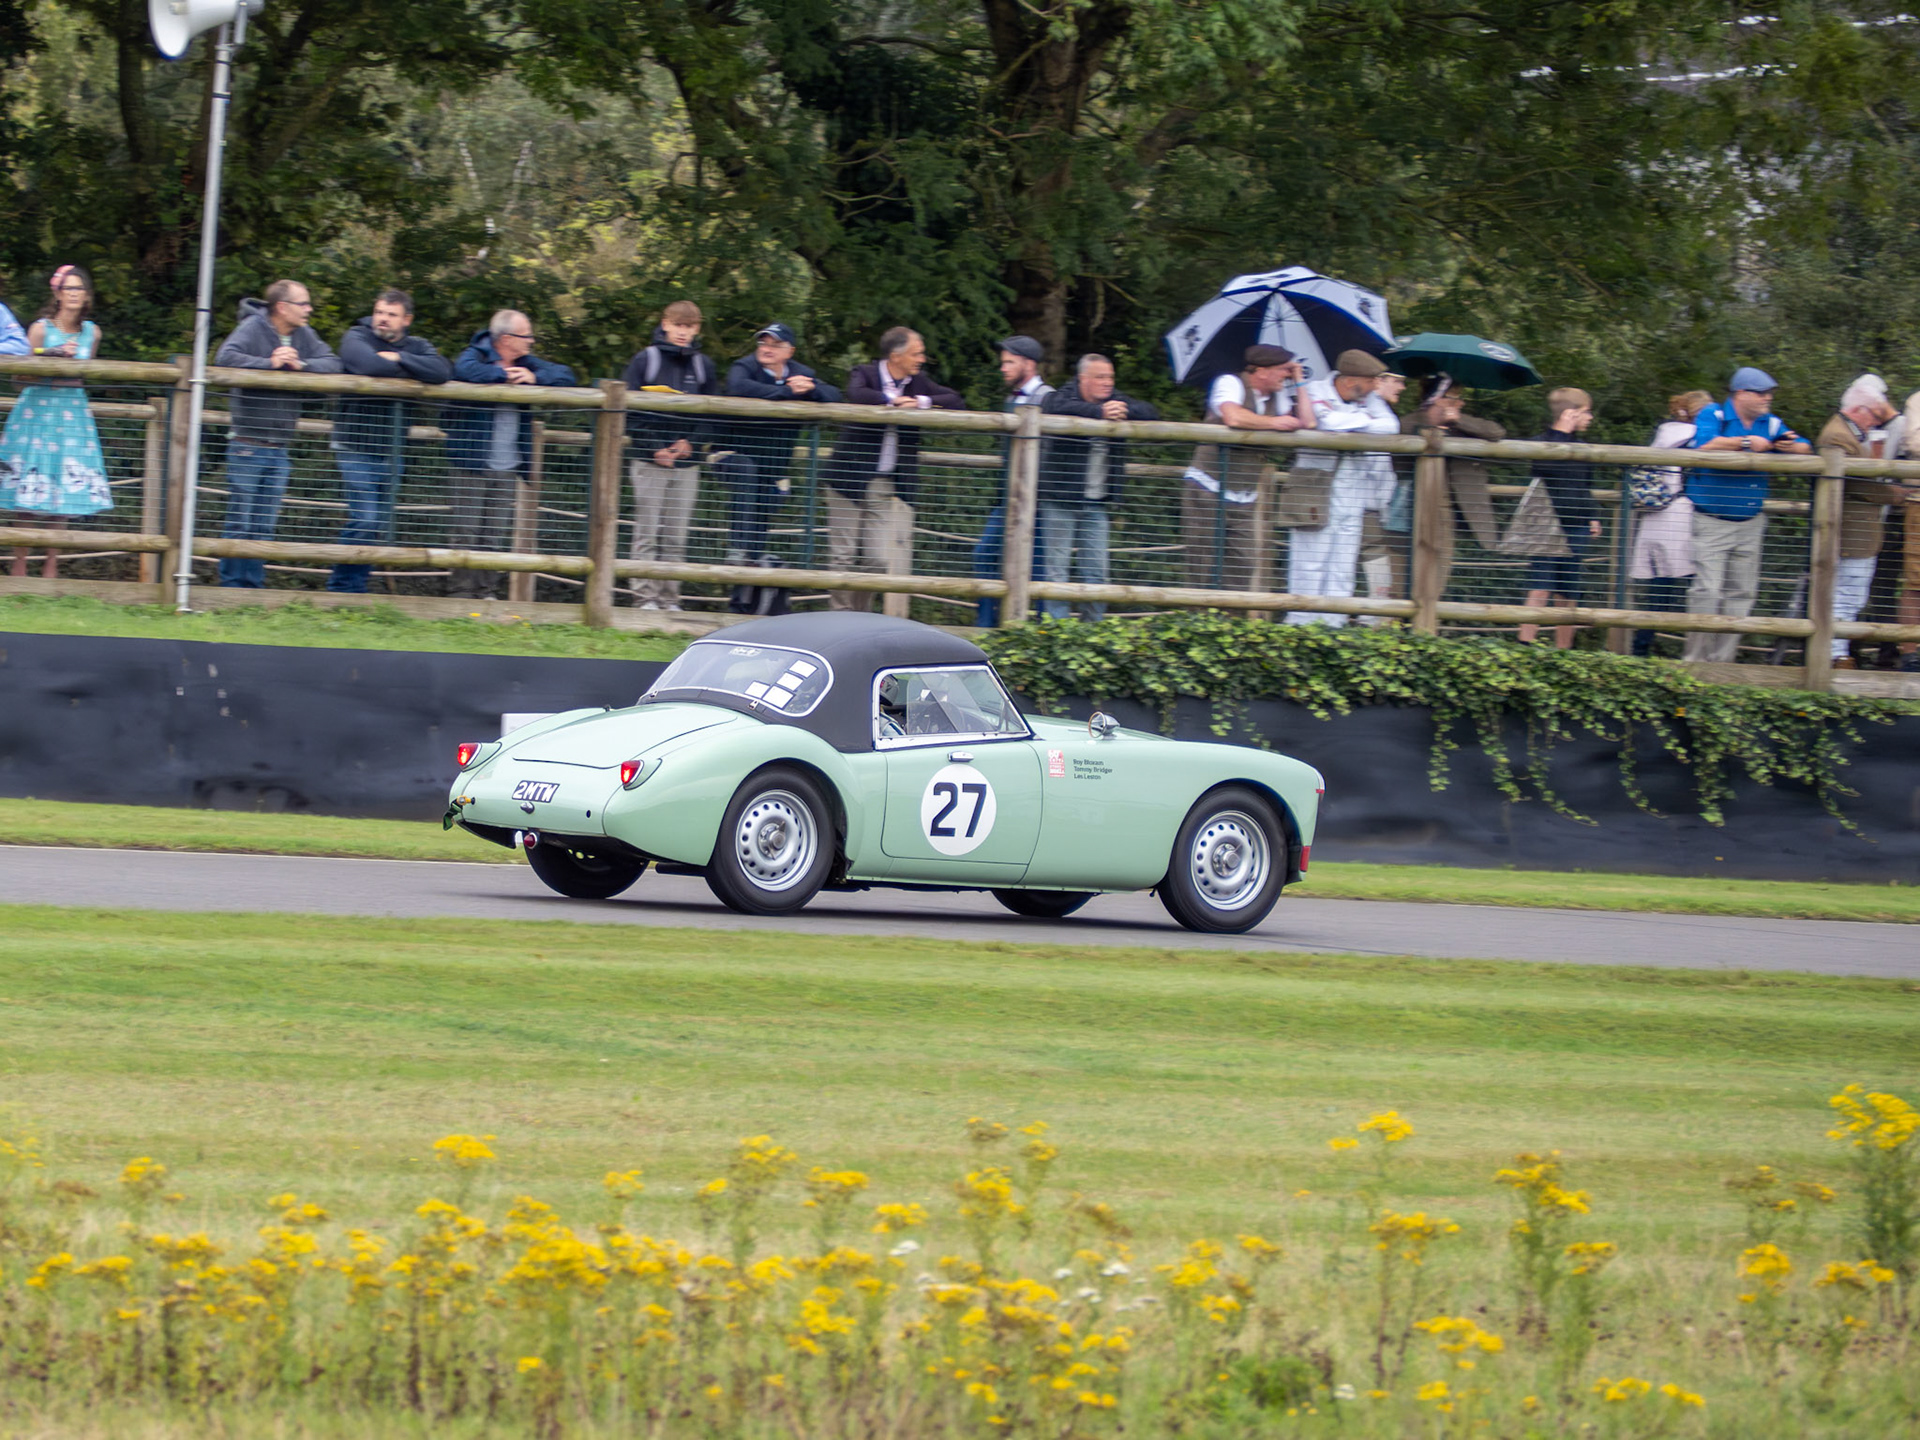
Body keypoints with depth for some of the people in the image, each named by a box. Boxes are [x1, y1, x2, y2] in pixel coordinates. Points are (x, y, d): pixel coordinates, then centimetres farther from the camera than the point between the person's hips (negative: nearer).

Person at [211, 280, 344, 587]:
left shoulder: (304, 336, 9)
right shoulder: (253, 328, -8)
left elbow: (332, 364, 2)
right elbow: (225, 357, -23)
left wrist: (302, 365, -15)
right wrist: (270, 363, -24)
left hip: (279, 449, 6)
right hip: (247, 444, -6)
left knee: (265, 526, 6)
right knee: (240, 523, -3)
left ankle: (253, 584, 11)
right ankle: (232, 586, 3)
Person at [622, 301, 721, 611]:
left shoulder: (704, 366, 10)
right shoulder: (644, 361, 1)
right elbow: (630, 410, -1)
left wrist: (691, 442, -7)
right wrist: (654, 447, -11)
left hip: (687, 464, 3)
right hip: (649, 461, -3)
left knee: (677, 536, 3)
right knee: (646, 533, -3)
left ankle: (670, 597, 6)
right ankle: (645, 595, -1)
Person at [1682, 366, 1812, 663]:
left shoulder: (1771, 424, 7)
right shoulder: (1712, 415, -7)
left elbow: (1805, 449, 6)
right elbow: (1704, 445, -26)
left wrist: (1792, 447, -18)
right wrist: (1746, 443, -24)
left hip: (1750, 524, 6)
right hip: (1712, 522, -6)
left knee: (1741, 593, 7)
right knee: (1707, 590, -12)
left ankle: (1723, 659, 14)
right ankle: (1696, 658, -6)